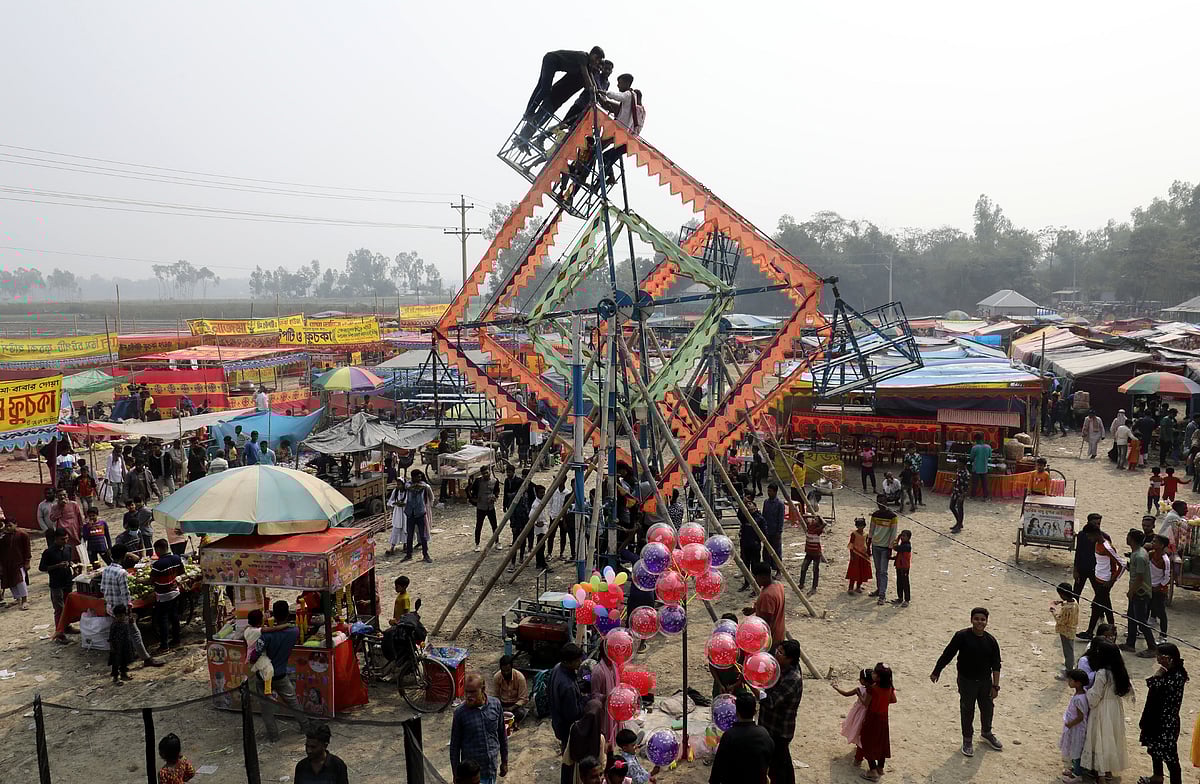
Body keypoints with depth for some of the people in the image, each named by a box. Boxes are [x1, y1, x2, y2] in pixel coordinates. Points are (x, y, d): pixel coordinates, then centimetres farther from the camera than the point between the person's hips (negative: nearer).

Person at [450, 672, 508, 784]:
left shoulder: (495, 704, -7)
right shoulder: (460, 712, -14)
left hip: (492, 767, 3)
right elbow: (454, 746, -5)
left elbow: (502, 735, 6)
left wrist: (504, 761, 11)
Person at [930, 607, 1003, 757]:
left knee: (987, 708, 18)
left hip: (985, 681, 3)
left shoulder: (991, 641, -5)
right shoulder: (962, 636, -16)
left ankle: (986, 733, 45)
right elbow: (947, 655, -10)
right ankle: (967, 739, 26)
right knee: (967, 711, 7)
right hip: (966, 681, -3)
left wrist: (995, 686, -2)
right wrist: (936, 672, -5)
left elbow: (996, 665, 1)